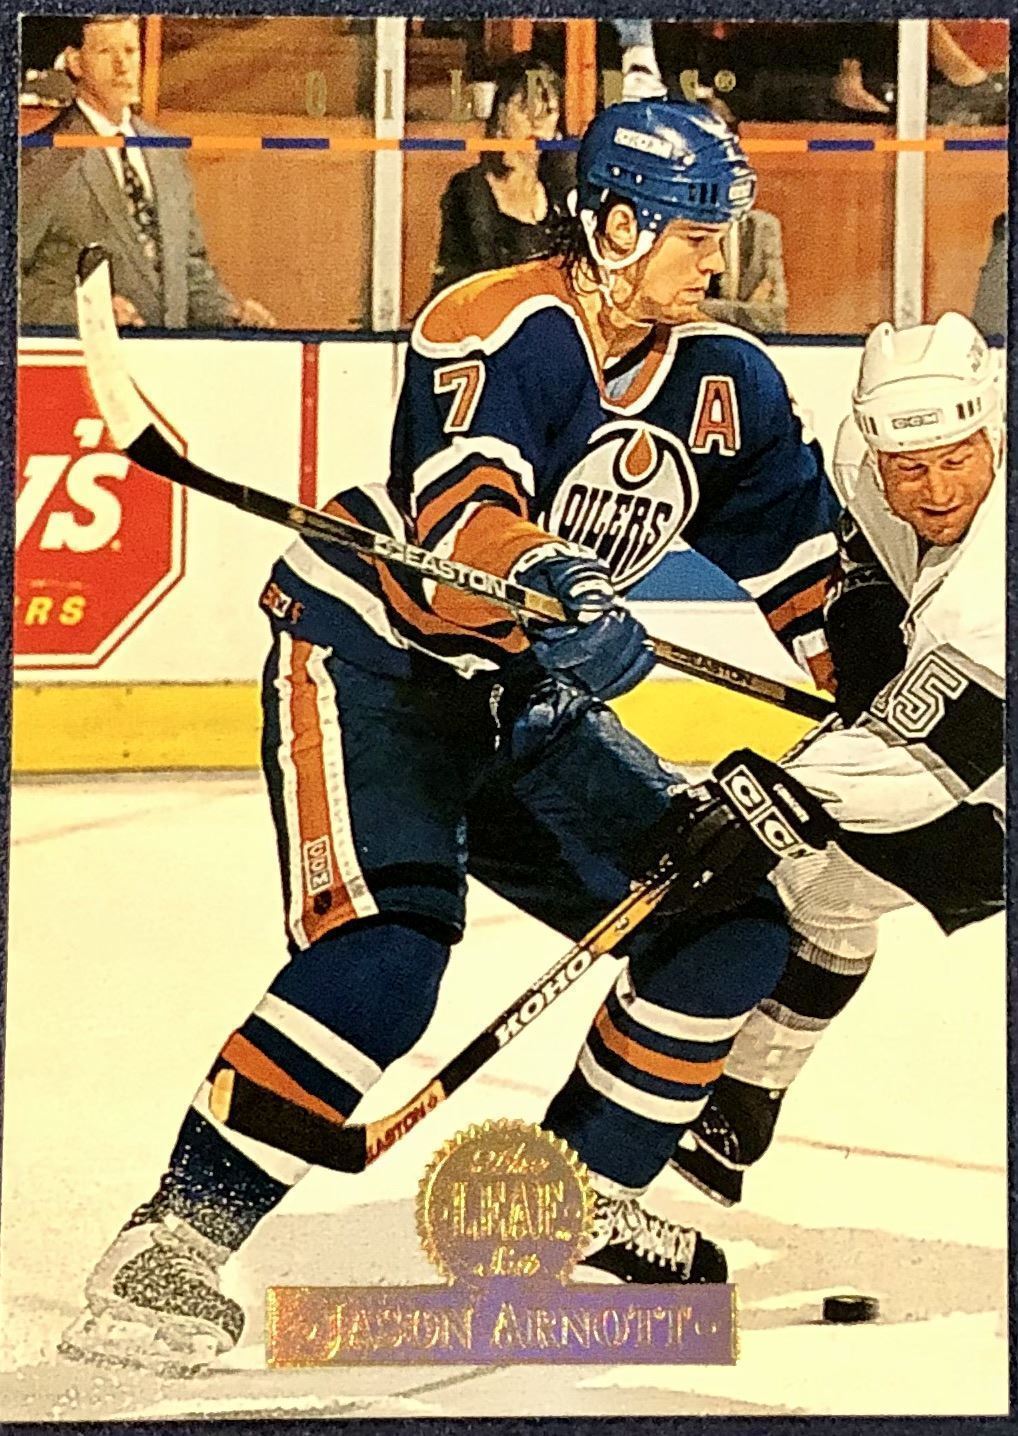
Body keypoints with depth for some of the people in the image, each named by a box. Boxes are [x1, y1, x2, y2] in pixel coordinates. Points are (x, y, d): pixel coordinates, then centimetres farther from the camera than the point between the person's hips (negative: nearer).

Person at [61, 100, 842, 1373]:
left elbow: (805, 557, 11)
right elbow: (461, 506, -36)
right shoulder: (497, 329, -19)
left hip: (526, 694, 8)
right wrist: (550, 592, -54)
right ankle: (173, 1242, -22)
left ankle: (582, 1188, 21)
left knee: (733, 925, 4)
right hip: (366, 658, -8)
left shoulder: (724, 384, 3)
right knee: (385, 947, -29)